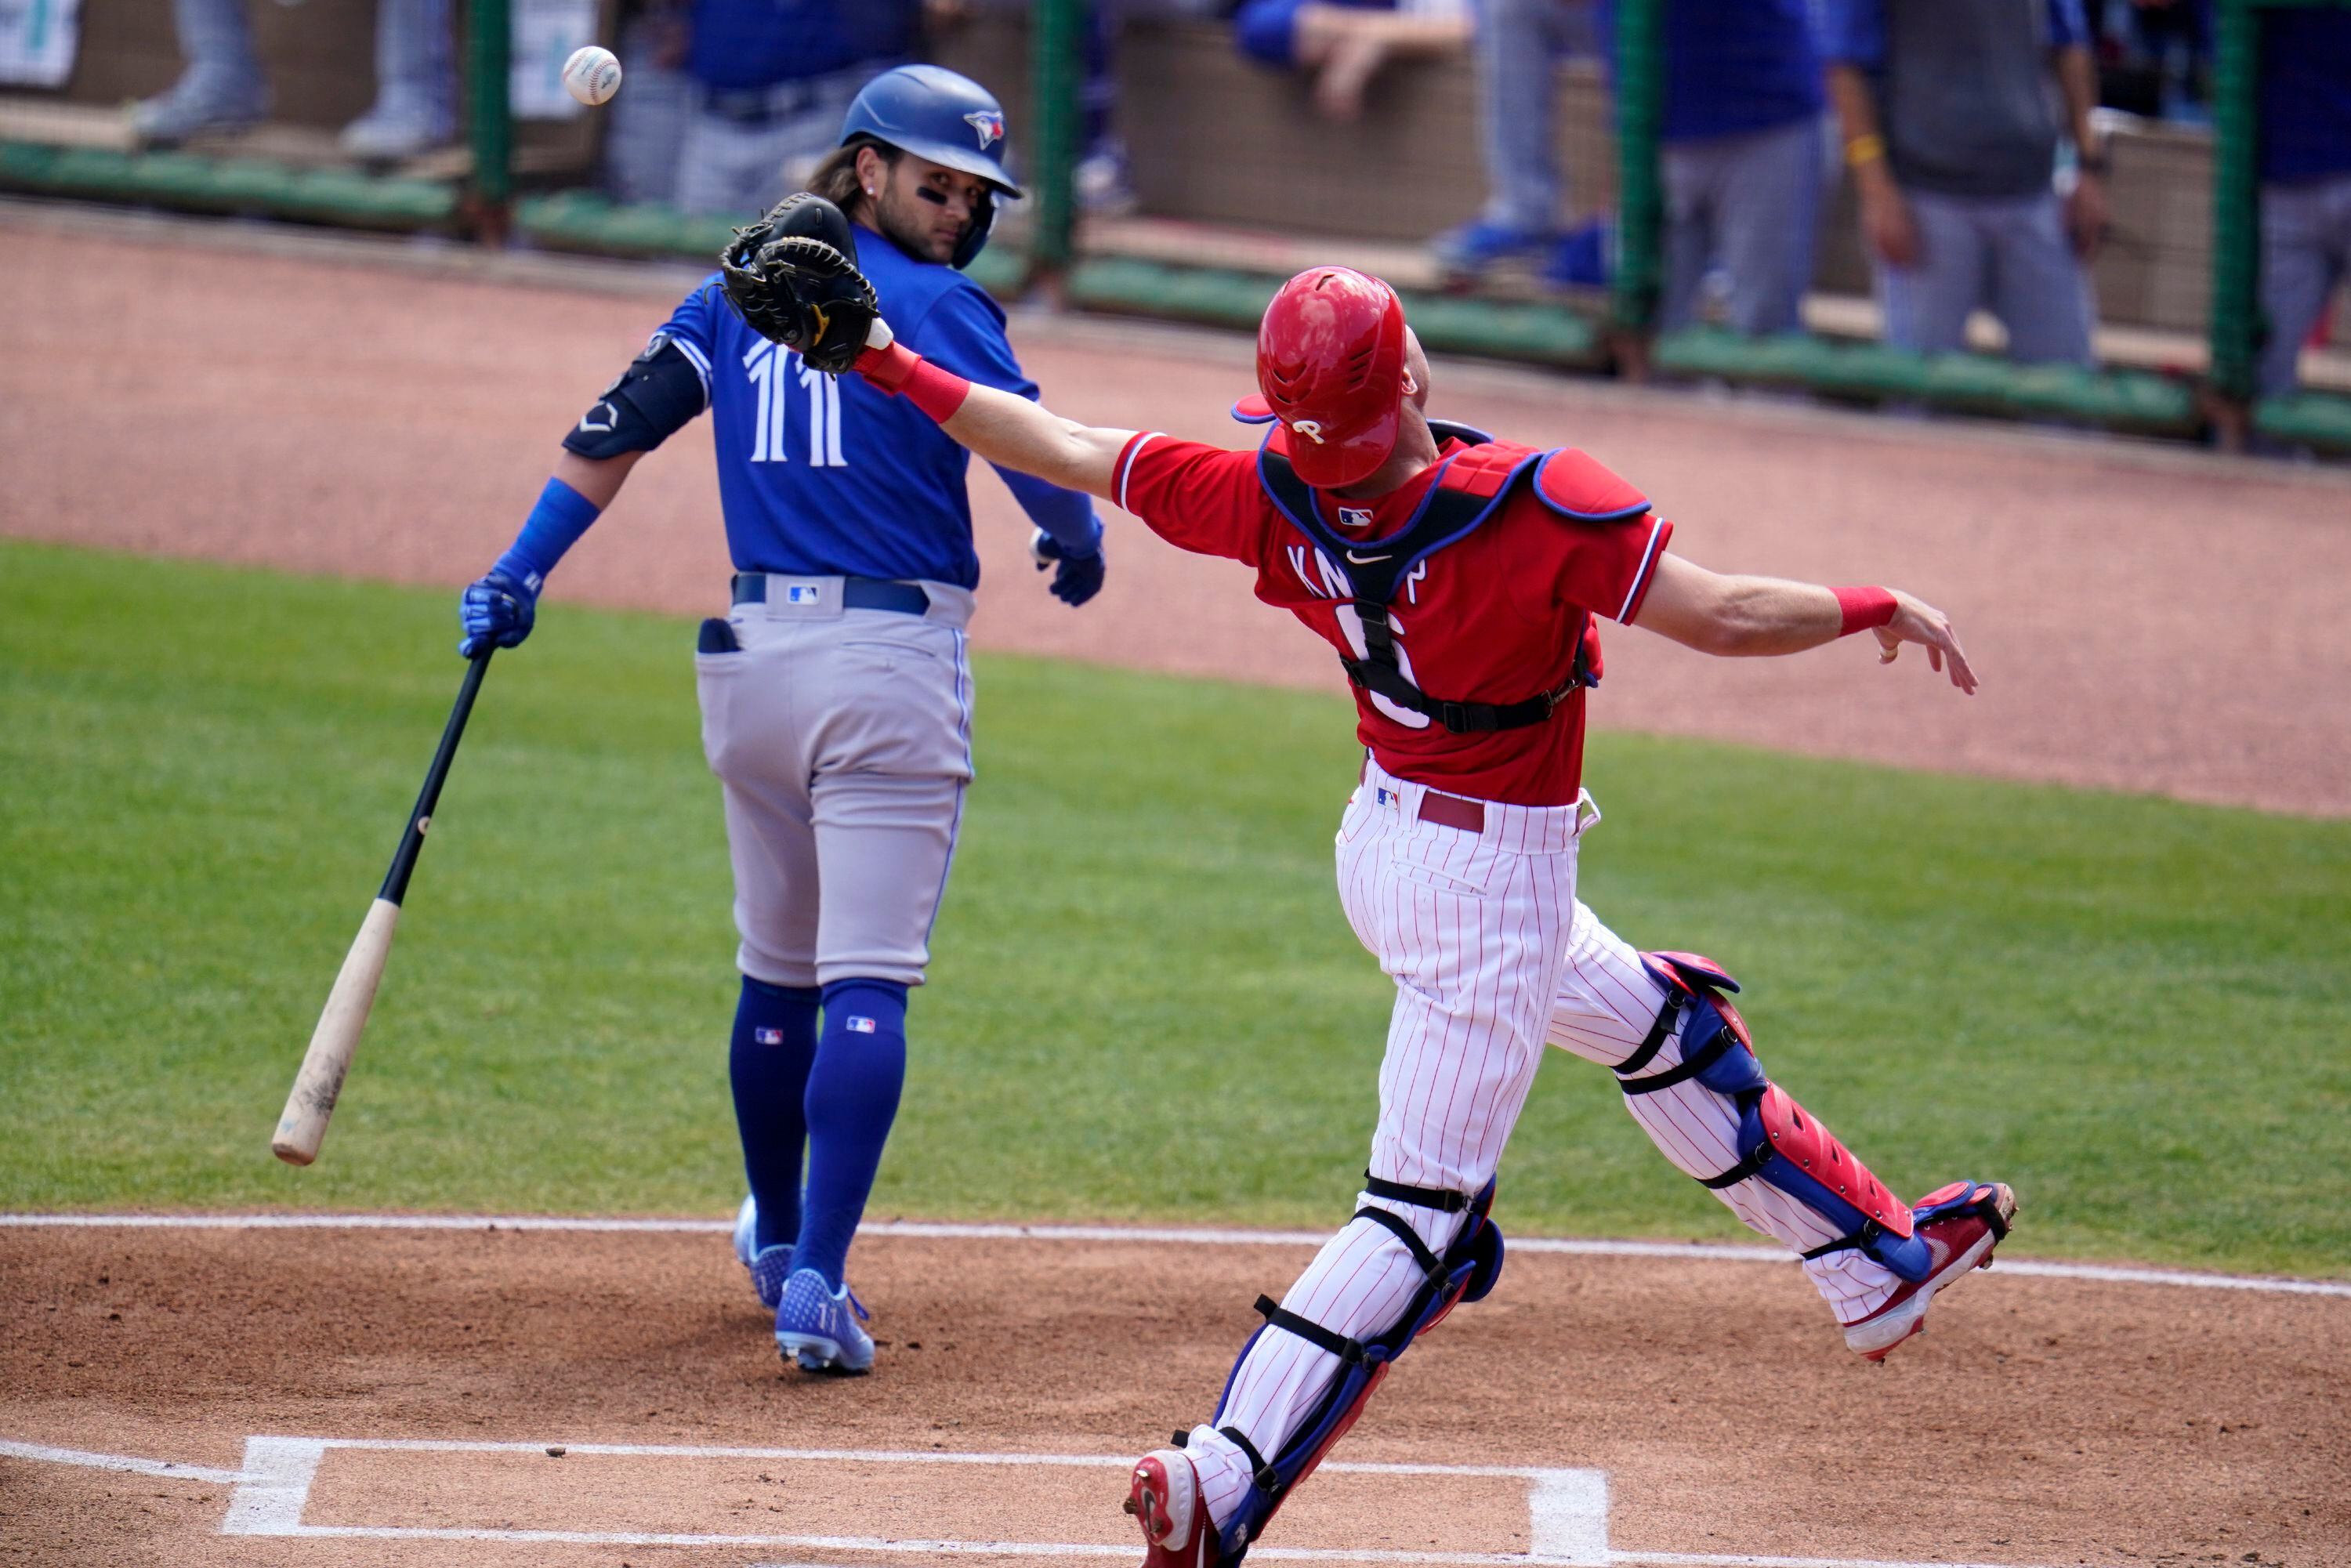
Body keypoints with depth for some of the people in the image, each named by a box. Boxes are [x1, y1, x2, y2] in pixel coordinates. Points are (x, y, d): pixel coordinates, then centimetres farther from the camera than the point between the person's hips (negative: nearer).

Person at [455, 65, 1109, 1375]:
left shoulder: (739, 293, 13)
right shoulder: (937, 307, -4)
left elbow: (617, 431, 7)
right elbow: (1042, 466, -11)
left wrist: (521, 575, 6)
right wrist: (1078, 548, 10)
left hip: (751, 660, 6)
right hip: (892, 661, -6)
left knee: (777, 971, 21)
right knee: (867, 983, -9)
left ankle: (778, 1244, 36)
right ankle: (816, 1280, -19)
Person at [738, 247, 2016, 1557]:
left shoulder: (1271, 500, -14)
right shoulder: (1531, 506, -29)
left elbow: (1061, 450, -7)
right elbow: (1727, 619, -28)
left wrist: (885, 364, 4)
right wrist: (1880, 609, -11)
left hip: (1388, 844, 8)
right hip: (1493, 888, -8)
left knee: (1667, 1030, 27)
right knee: (1422, 1213, -4)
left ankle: (1880, 1264, 43)